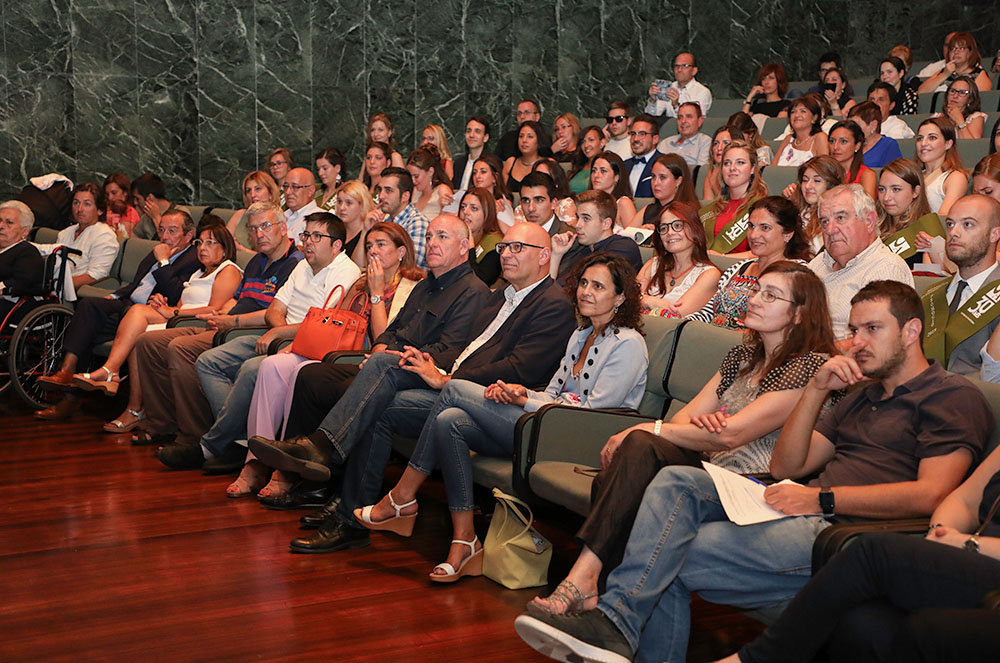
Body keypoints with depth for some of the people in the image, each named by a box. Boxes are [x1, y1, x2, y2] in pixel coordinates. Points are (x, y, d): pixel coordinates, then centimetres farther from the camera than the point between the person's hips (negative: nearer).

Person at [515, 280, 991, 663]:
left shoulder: (954, 397, 3)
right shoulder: (862, 396, 28)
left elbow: (930, 495, -13)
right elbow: (785, 467, 20)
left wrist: (822, 498, -14)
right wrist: (816, 390, 7)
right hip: (801, 507, 8)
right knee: (676, 482, -17)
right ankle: (617, 623, -26)